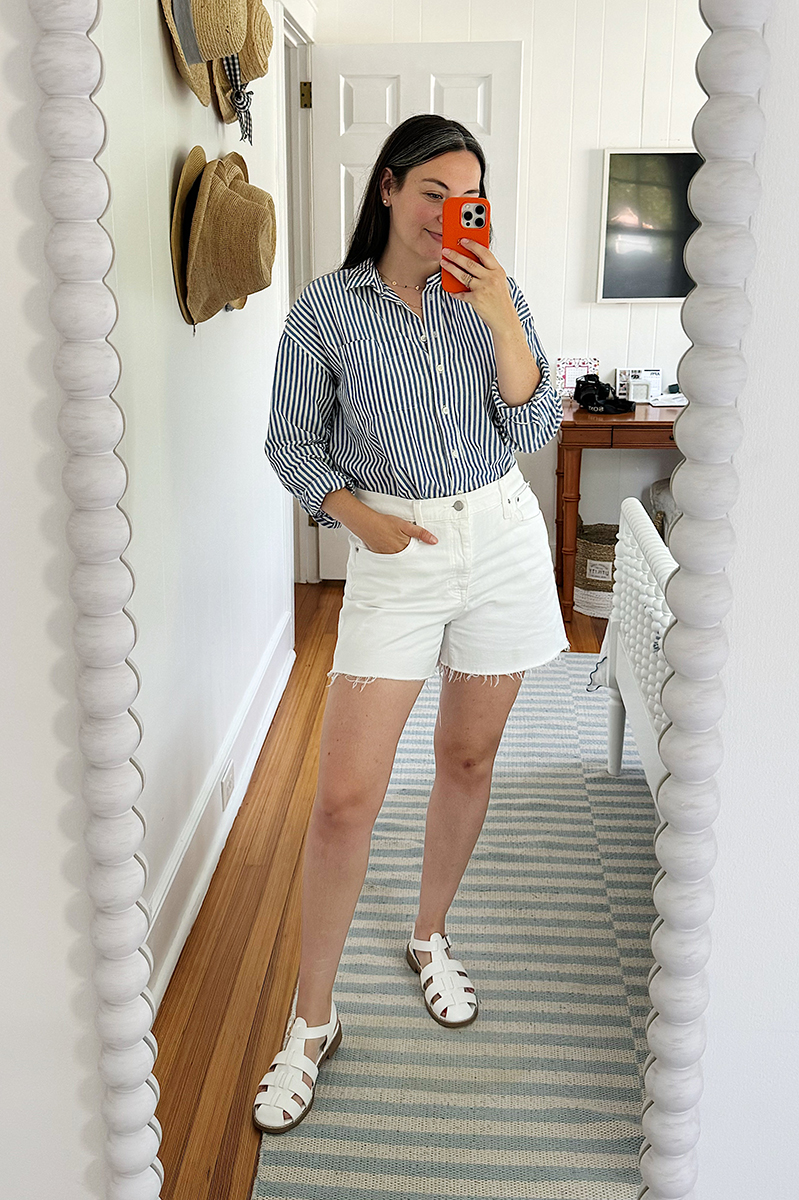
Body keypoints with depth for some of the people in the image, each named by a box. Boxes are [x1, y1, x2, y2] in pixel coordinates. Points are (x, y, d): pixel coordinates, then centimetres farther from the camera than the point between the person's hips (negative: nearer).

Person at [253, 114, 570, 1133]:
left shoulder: (494, 296, 2)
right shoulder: (327, 307, -4)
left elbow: (535, 430, -5)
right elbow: (291, 442, 1)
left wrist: (500, 319, -16)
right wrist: (358, 513, -14)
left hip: (502, 538, 3)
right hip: (397, 554, -3)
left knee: (469, 758, 14)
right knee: (345, 797, -7)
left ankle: (430, 938, 38)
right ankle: (312, 1022, 11)